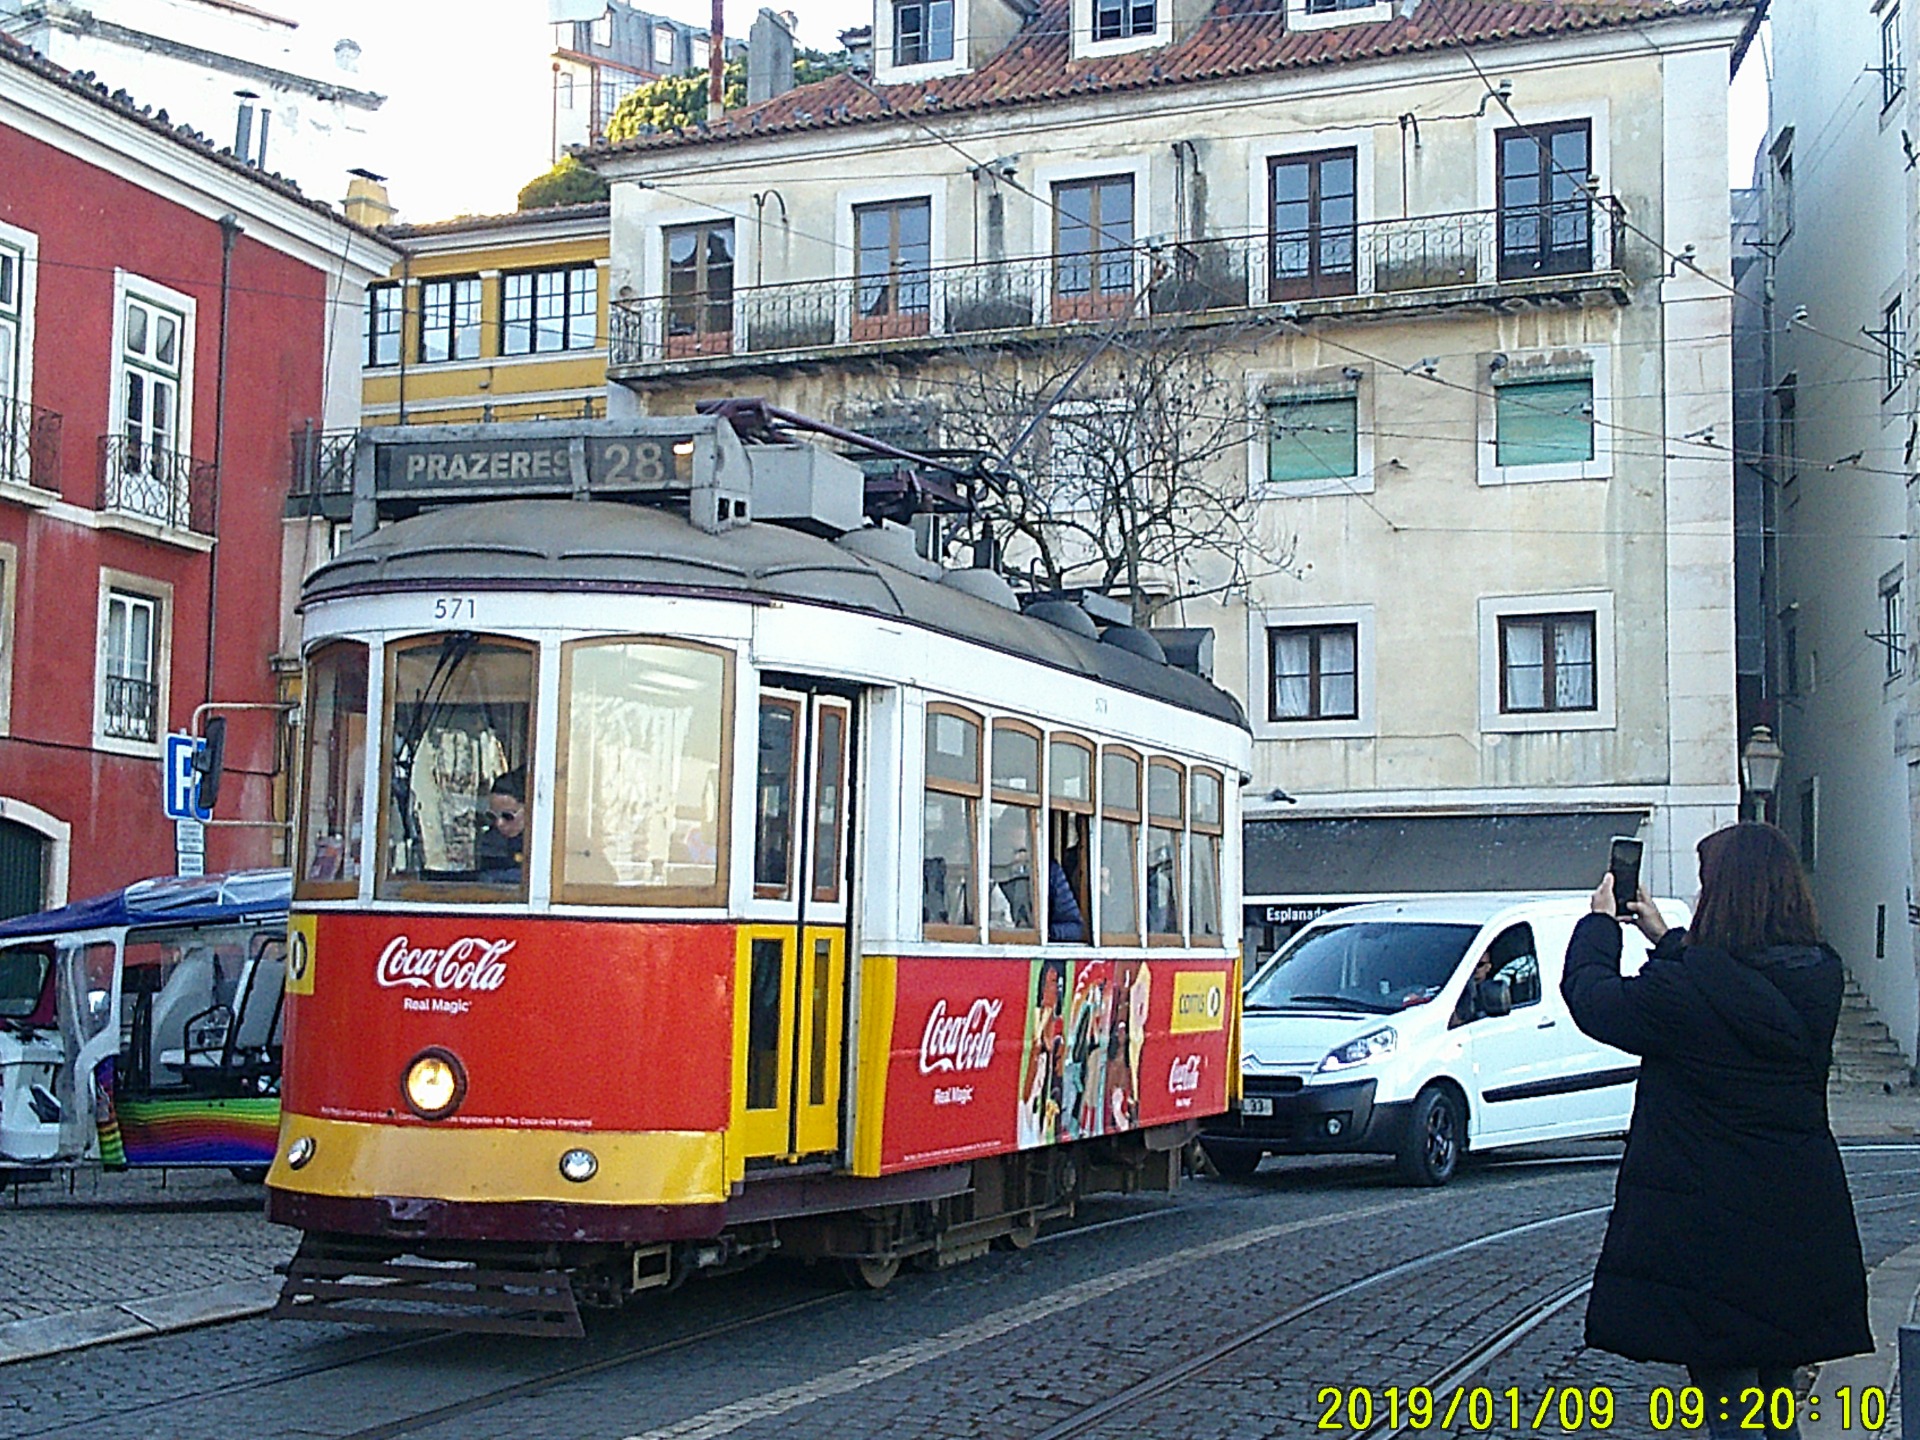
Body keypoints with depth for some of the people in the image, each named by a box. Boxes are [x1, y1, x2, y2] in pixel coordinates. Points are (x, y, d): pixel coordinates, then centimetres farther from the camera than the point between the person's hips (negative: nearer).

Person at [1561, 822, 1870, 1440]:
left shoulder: (1686, 991, -21)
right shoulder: (1818, 979, 0)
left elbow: (1592, 997, -5)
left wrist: (1600, 921, 11)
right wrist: (1665, 938, 26)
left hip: (1710, 1235, -7)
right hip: (1801, 1236, 7)